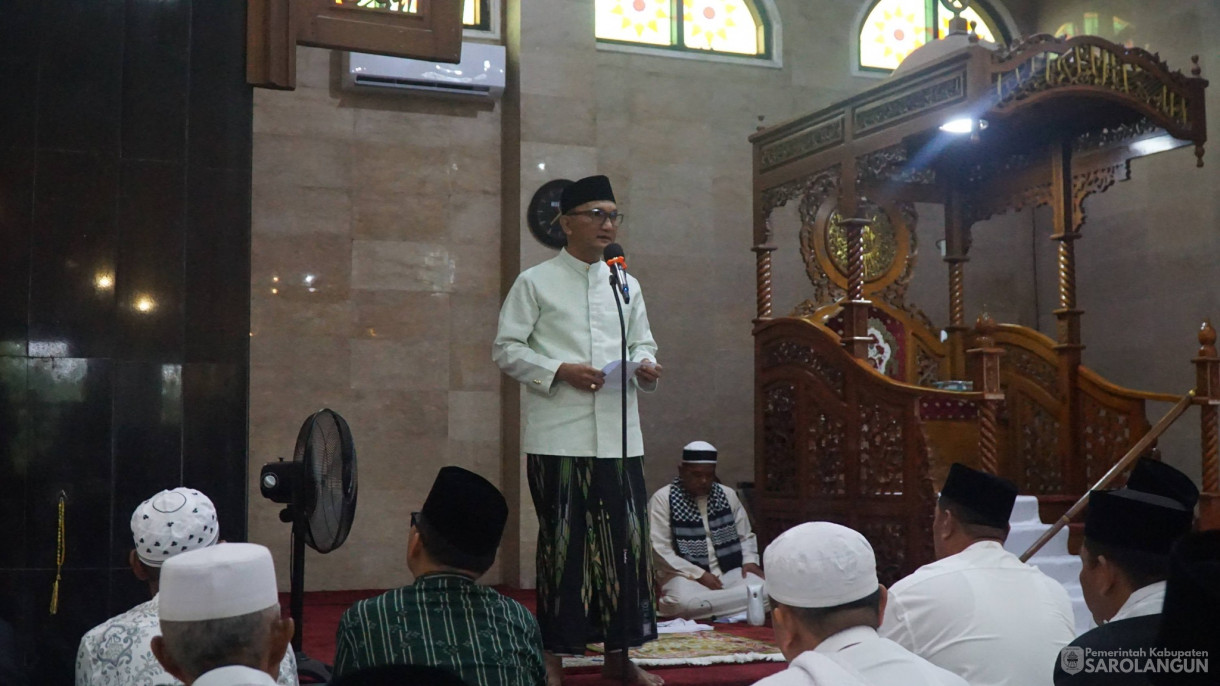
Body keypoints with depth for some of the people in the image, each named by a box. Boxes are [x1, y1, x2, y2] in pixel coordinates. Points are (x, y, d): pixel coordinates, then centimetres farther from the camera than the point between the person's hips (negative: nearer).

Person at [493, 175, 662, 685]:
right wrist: (561, 371, -14)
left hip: (619, 434, 4)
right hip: (559, 434, -4)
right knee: (562, 541, 0)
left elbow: (642, 342, 21)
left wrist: (645, 366, -2)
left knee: (625, 538, 5)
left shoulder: (626, 285, 16)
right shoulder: (535, 283, 1)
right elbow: (506, 349, -1)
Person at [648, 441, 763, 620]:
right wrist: (699, 575, -16)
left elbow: (745, 536, 21)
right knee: (684, 602, -41)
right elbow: (659, 550, -9)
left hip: (730, 571, 5)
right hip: (686, 575, -5)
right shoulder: (663, 499, -2)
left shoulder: (728, 495, 13)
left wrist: (750, 560, -2)